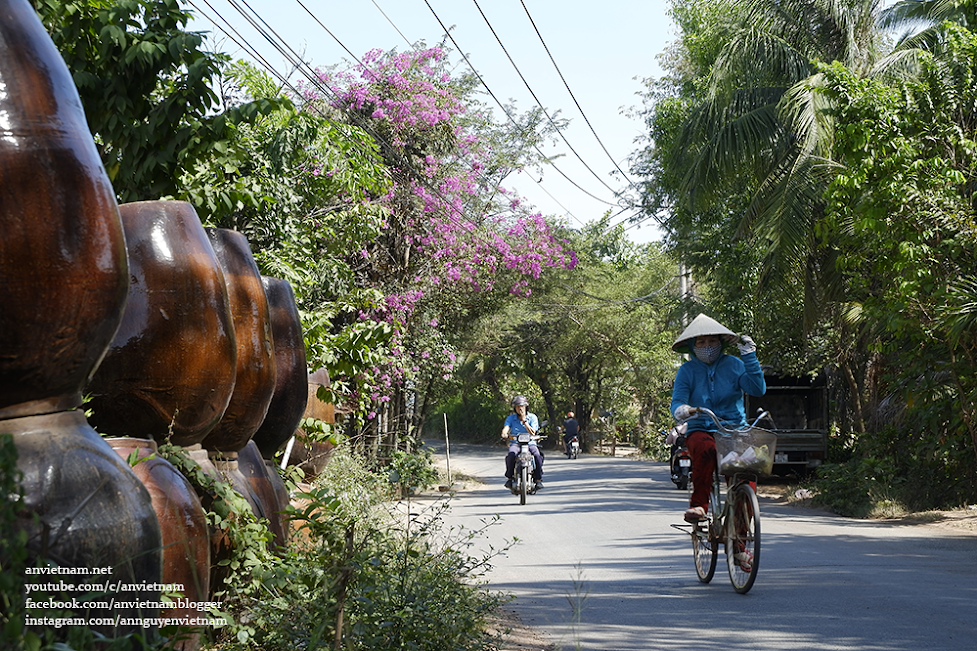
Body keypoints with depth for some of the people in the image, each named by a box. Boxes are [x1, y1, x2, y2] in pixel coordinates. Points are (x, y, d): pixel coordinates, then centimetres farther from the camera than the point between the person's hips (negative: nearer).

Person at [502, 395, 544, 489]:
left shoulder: (532, 417, 3)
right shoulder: (511, 418, 6)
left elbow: (532, 432, -10)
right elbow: (506, 427, -9)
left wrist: (524, 420, -19)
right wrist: (504, 434, -33)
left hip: (530, 443, 0)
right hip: (515, 443, 0)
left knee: (537, 455, -31)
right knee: (511, 455, -34)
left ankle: (538, 479, -19)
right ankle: (509, 478, -19)